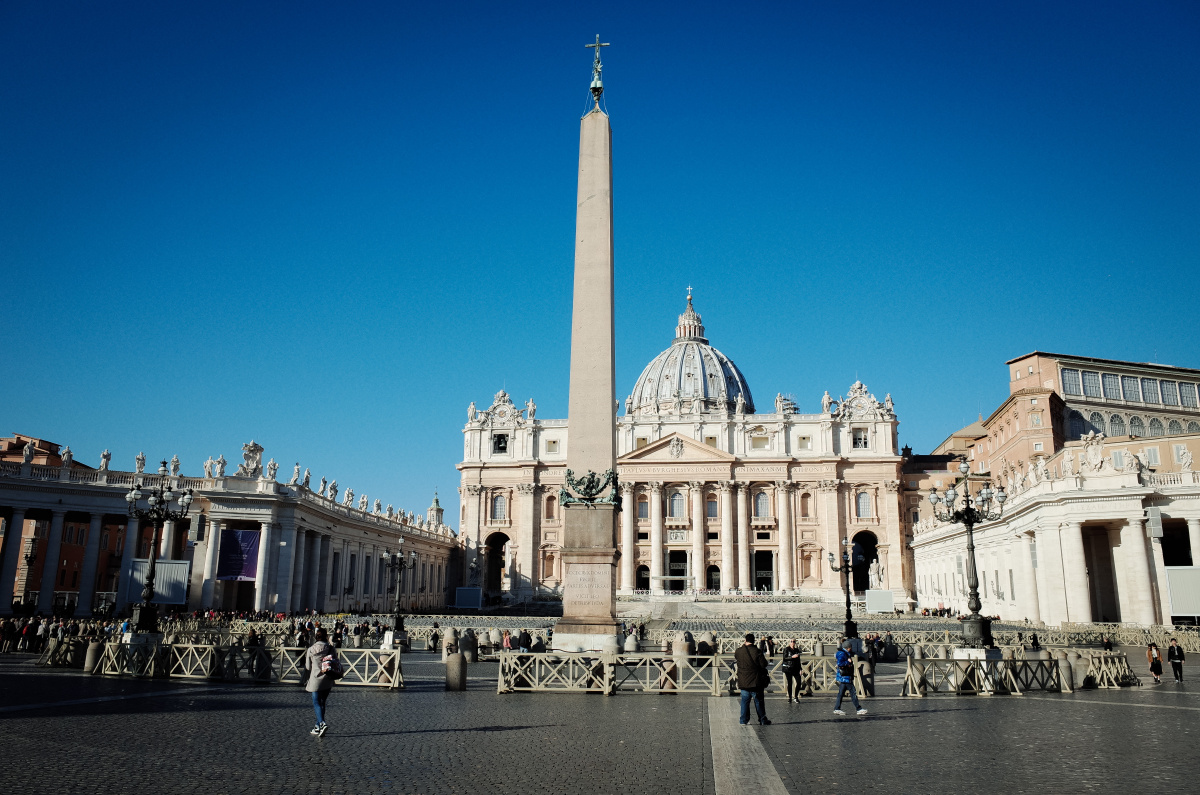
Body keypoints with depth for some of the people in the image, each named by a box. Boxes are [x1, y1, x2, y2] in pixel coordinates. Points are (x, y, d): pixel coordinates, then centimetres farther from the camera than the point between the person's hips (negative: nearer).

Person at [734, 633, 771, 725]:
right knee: (759, 701, 8)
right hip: (756, 681, -2)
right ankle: (762, 720, 14)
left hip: (743, 681, 2)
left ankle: (743, 720, 13)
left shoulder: (739, 651, -3)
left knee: (745, 701, 12)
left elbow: (735, 659, 17)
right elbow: (764, 664, -13)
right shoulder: (757, 651, -14)